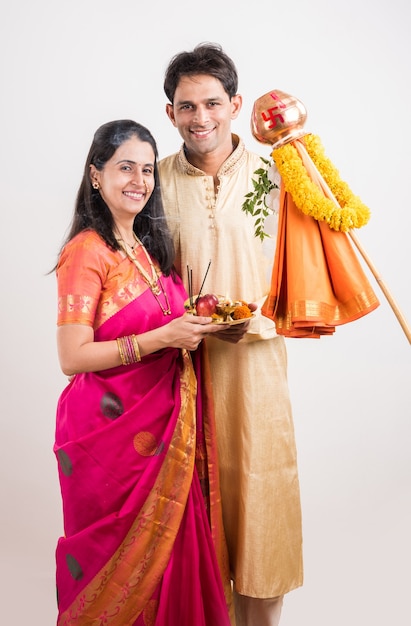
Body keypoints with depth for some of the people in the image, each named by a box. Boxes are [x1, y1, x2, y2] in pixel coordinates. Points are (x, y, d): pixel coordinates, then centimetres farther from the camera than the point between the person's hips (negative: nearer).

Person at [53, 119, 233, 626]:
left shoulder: (150, 246, 10)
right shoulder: (86, 251, -13)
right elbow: (73, 357, -18)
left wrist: (197, 326, 4)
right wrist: (164, 337, -21)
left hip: (164, 420, 7)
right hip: (111, 428, -7)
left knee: (166, 546, 14)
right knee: (117, 556, 8)